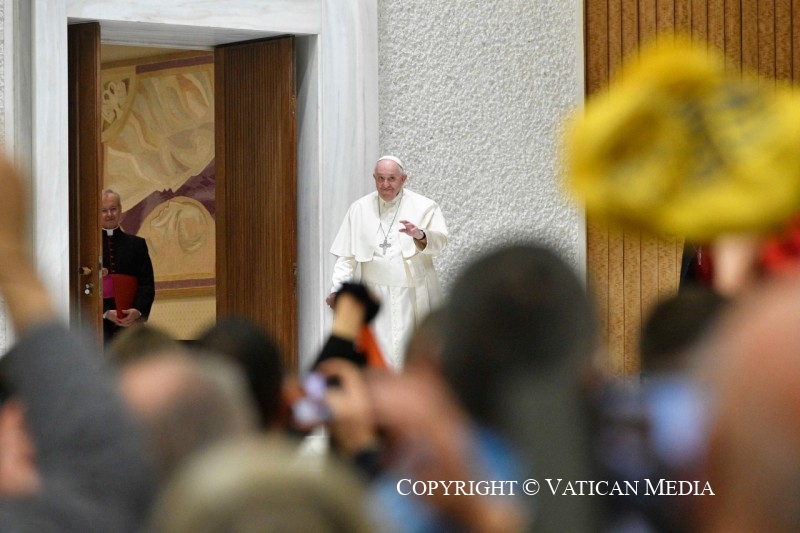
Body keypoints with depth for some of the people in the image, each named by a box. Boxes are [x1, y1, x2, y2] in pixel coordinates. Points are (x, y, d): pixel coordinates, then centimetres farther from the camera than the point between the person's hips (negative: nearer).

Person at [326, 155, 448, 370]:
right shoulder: (360, 209, 9)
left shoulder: (424, 207, 2)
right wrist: (338, 287, -2)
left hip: (414, 296, -1)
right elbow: (347, 254, 9)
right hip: (376, 296, 1)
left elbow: (440, 241, -12)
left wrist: (420, 236, -33)